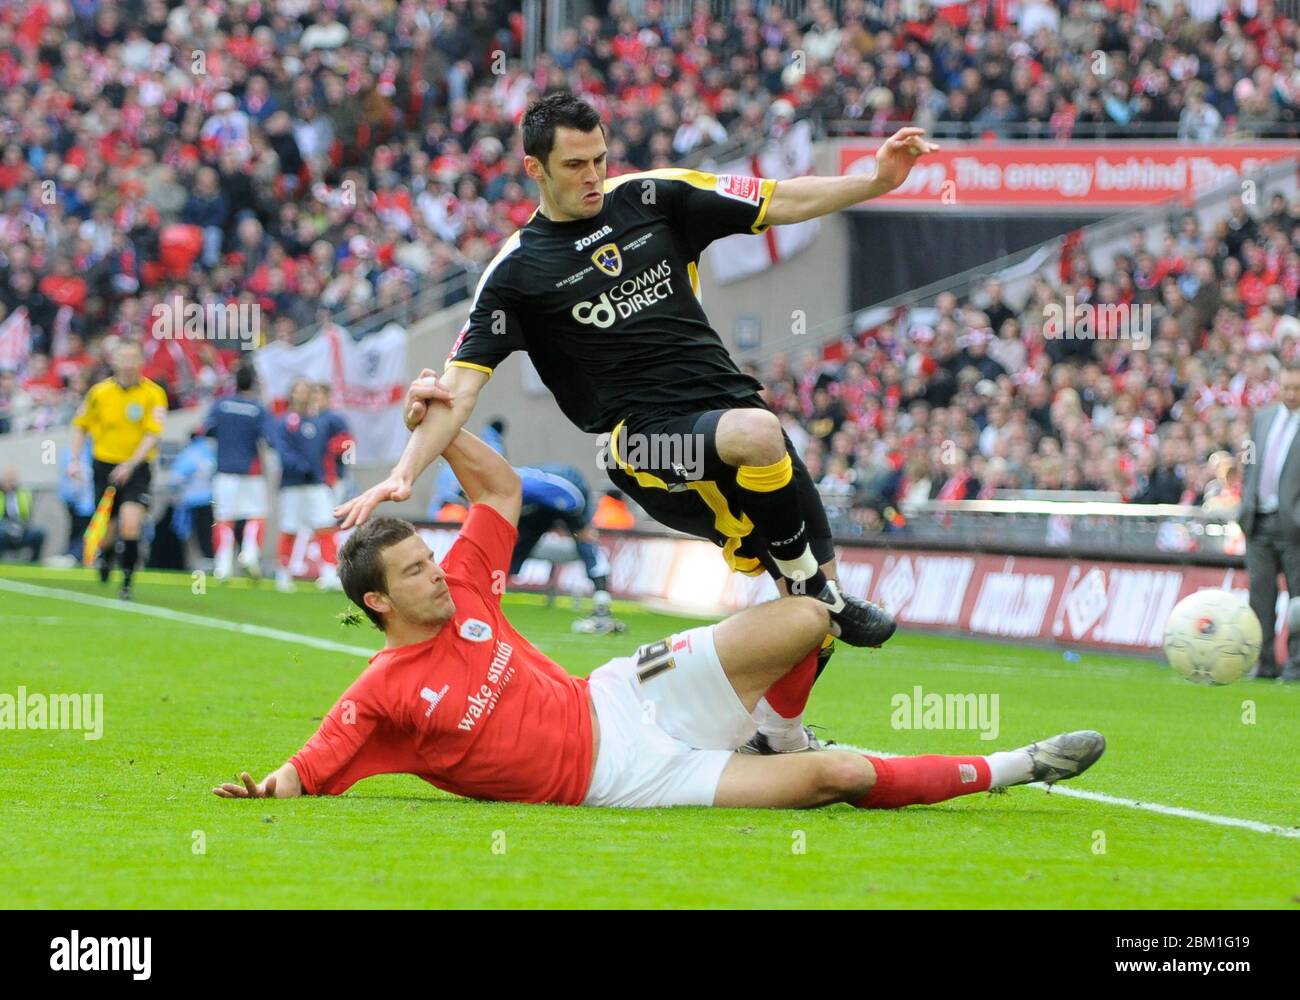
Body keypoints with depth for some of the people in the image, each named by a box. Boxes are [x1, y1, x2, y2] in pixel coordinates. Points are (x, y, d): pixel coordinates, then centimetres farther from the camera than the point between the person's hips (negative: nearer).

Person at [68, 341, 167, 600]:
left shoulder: (153, 394, -7)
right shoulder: (99, 392, 0)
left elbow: (154, 434, -14)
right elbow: (80, 425, 12)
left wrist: (130, 464, -24)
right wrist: (75, 460, 2)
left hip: (136, 468, -2)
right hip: (104, 465, 2)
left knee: (130, 525, -22)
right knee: (106, 533, 6)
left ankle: (127, 582, -10)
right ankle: (105, 555, 43)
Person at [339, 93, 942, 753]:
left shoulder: (651, 197, 9)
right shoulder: (518, 270, -1)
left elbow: (780, 203, 12)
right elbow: (463, 381, -5)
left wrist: (878, 180, 0)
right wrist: (406, 471, -18)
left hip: (729, 402, 6)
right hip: (644, 440, -5)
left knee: (815, 572, 2)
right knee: (757, 433, -37)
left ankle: (780, 735, 23)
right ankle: (816, 592, -17)